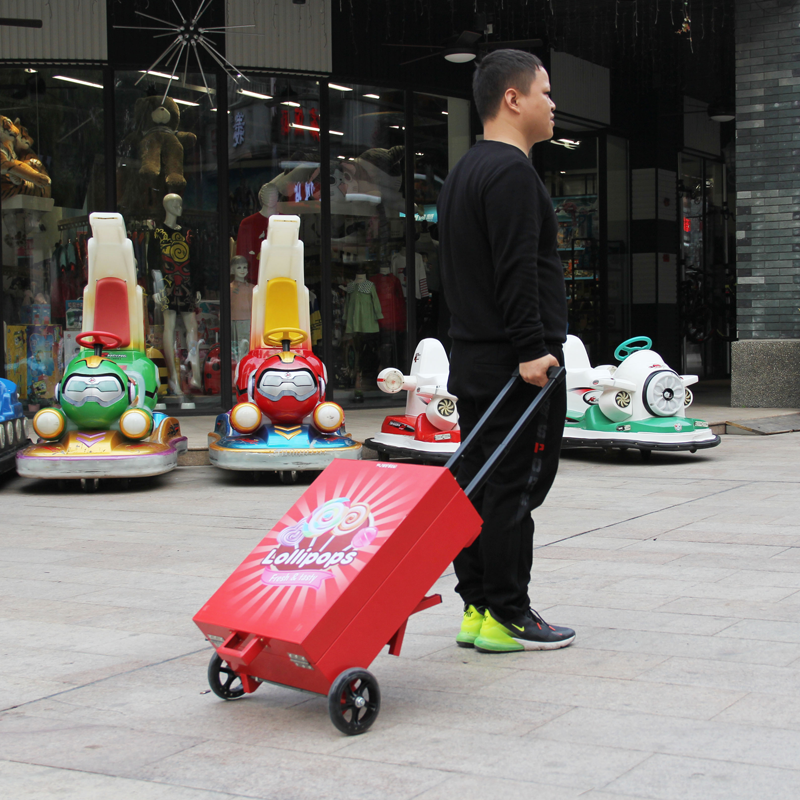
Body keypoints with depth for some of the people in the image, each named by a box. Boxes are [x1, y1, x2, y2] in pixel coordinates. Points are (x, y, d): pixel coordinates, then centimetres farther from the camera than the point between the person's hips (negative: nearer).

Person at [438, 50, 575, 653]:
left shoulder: (465, 172, 20)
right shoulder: (512, 171, -12)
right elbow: (517, 272, -21)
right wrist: (532, 351, -22)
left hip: (474, 364, 10)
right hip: (518, 366, -10)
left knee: (478, 486, 10)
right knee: (515, 489, -5)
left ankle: (478, 609, 16)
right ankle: (507, 618, -1)